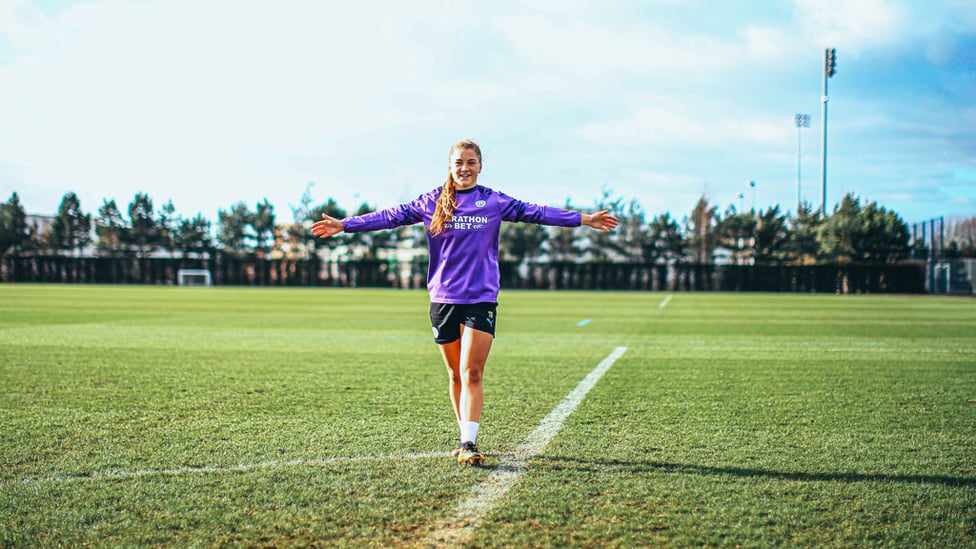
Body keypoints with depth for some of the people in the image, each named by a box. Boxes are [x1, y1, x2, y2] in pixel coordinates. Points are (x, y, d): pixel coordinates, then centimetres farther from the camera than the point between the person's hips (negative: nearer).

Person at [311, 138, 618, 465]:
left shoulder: (493, 202, 5)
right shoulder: (432, 202, 6)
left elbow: (534, 213, 4)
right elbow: (393, 216, 3)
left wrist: (583, 220, 1)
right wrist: (344, 225, -2)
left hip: (481, 299, -1)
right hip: (443, 299, 2)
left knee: (472, 373, -11)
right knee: (455, 374, 10)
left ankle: (469, 444, -12)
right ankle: (465, 435, 23)